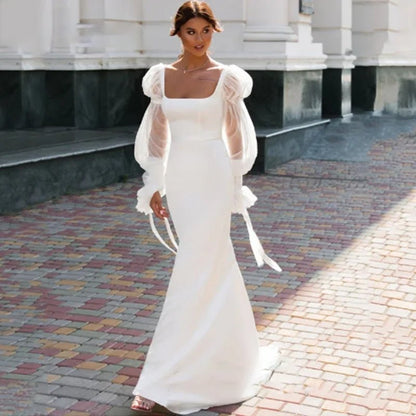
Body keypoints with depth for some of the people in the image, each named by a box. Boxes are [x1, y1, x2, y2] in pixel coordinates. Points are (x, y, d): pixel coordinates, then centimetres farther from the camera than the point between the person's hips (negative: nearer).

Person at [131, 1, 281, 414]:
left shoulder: (226, 78, -5)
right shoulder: (161, 77, 6)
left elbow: (235, 135, 1)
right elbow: (157, 135, 9)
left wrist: (235, 189, 4)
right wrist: (153, 187, 5)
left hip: (213, 178, -5)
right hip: (178, 178, 5)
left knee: (194, 271, -7)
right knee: (215, 264, 17)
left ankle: (160, 382, -5)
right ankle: (233, 351, 36)